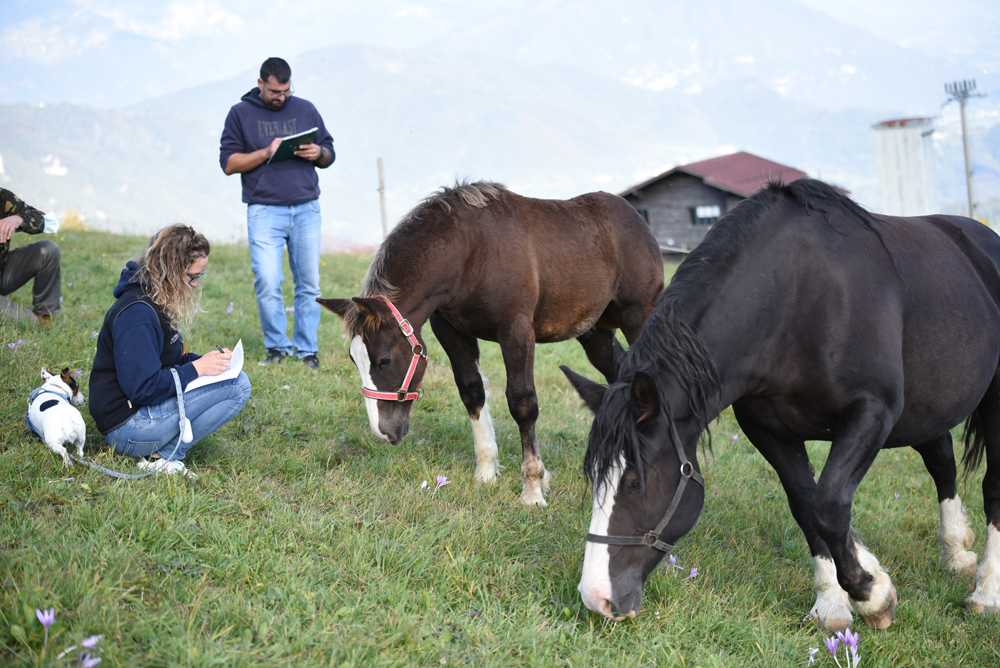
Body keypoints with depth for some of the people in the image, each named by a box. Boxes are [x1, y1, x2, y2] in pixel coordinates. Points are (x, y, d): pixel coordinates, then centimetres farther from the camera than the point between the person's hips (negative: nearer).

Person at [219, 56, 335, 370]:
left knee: (309, 284, 1)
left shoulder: (305, 110, 14)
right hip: (264, 212, -2)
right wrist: (266, 152, -12)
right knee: (267, 284, -10)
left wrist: (318, 153, -6)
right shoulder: (241, 113, 6)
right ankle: (276, 346, 7)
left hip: (306, 211, 2)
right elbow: (228, 162, 1)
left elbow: (329, 154, 18)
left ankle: (307, 349, 11)